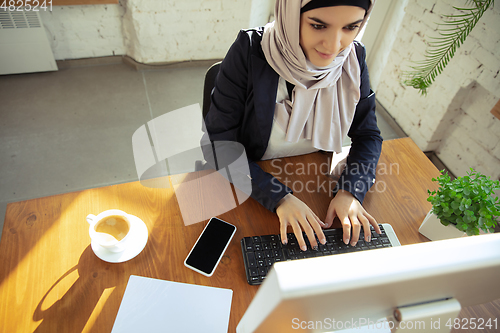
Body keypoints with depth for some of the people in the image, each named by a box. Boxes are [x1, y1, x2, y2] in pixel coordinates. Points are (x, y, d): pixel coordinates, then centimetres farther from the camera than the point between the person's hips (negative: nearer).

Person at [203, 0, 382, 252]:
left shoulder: (353, 58, -9)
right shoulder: (249, 51, -22)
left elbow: (368, 136, -1)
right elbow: (218, 144, -21)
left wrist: (350, 191, -19)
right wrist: (278, 197, -31)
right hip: (249, 186, -2)